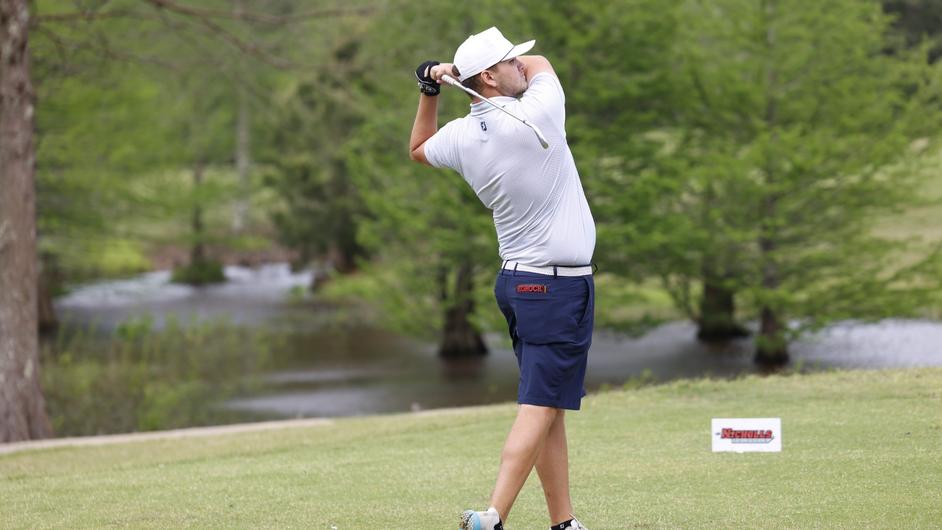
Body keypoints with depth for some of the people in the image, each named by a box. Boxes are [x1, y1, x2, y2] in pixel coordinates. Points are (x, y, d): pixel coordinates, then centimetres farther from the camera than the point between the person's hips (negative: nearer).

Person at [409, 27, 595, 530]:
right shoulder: (534, 118, -17)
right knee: (539, 407, -9)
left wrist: (430, 91, 17)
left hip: (516, 279, 8)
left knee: (549, 409, 12)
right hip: (559, 285, -8)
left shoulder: (460, 137, 1)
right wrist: (474, 69, 11)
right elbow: (541, 65, 6)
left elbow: (419, 149, 26)